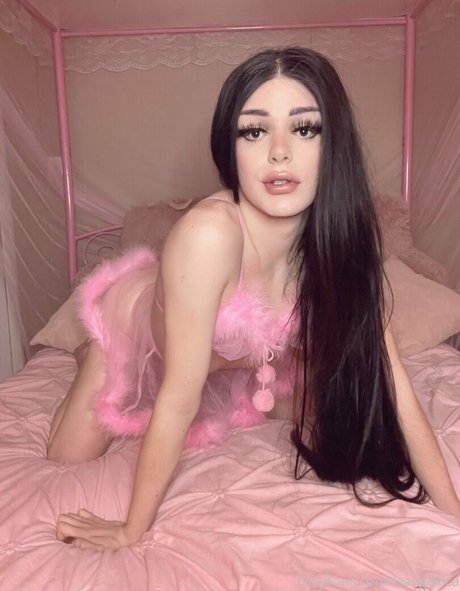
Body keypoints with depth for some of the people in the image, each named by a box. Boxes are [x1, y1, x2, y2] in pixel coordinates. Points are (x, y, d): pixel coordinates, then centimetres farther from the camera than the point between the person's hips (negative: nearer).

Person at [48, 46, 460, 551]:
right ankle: (92, 364, 37)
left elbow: (386, 379, -21)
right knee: (67, 463, 9)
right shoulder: (208, 233, -44)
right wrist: (134, 529, -23)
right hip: (133, 332, -3)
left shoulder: (340, 239, -27)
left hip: (232, 350, 4)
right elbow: (179, 399, -36)